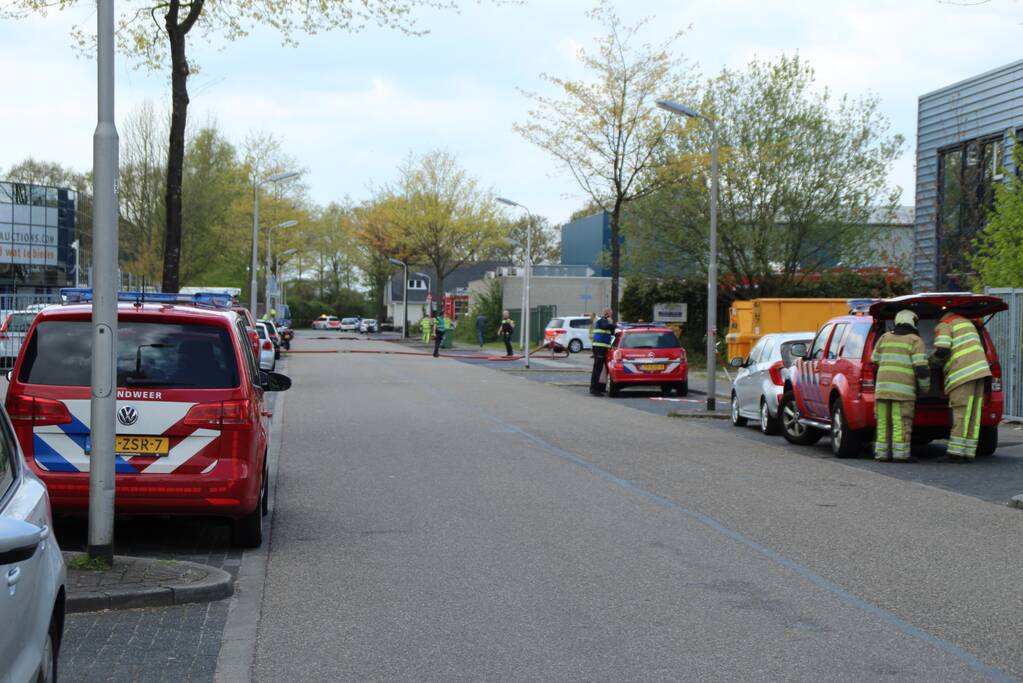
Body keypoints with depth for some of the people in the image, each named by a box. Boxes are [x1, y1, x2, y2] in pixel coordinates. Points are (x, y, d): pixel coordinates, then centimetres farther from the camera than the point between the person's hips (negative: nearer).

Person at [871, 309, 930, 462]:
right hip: (903, 389, -4)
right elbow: (922, 367, -8)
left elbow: (875, 361, 20)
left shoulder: (885, 337, 12)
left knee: (884, 421, 8)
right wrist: (925, 387, 6)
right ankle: (900, 455, -5)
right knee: (901, 423, -2)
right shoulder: (915, 341, -1)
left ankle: (882, 453, 8)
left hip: (882, 385, 4)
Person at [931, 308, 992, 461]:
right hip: (979, 369, 7)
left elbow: (942, 350, -12)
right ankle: (968, 453, 2)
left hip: (963, 374, -7)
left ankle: (956, 453, -11)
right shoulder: (967, 322, 28)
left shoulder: (943, 326, 2)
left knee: (961, 413, -9)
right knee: (973, 415, 4)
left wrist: (933, 360, 9)